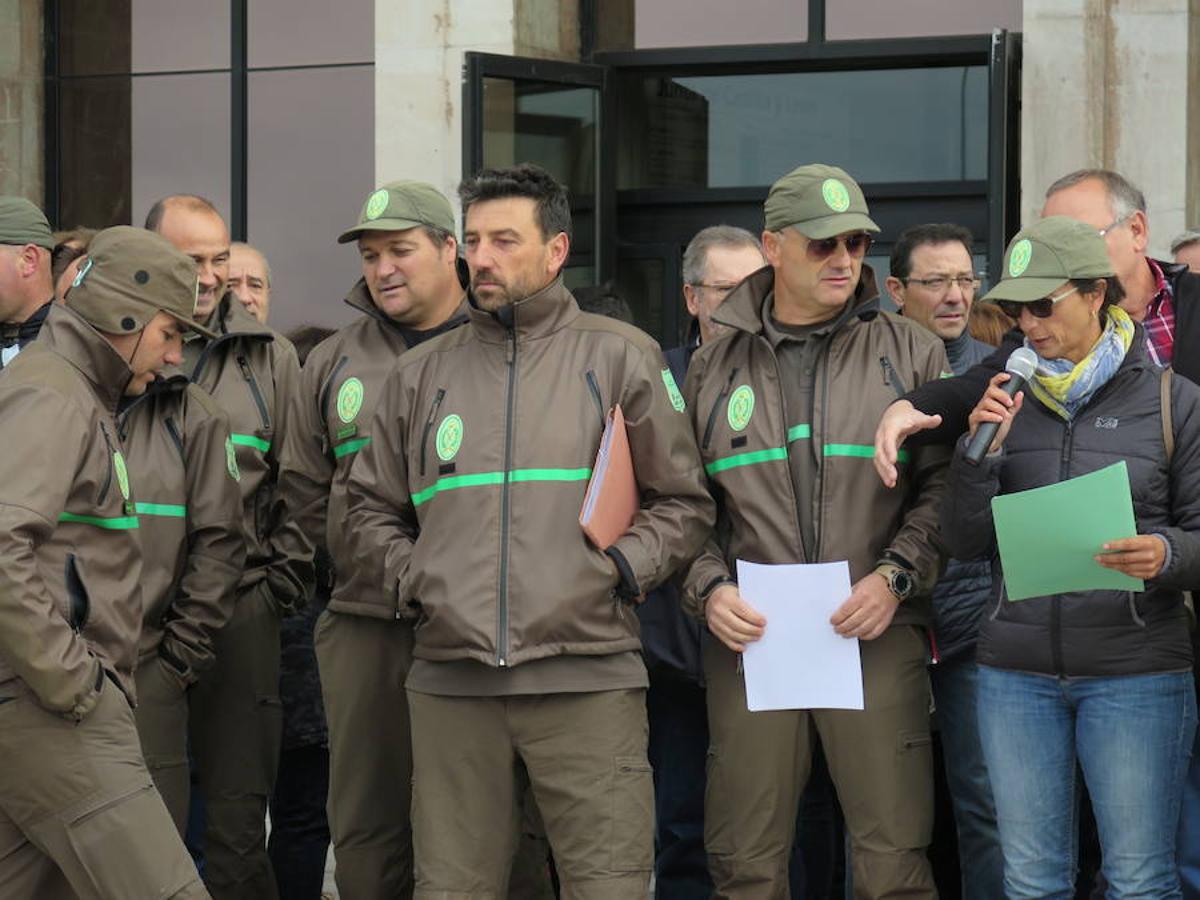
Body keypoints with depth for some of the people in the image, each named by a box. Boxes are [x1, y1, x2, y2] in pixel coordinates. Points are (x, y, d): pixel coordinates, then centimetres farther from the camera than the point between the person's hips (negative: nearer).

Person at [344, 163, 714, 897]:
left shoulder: (620, 357, 7)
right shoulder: (421, 373, 15)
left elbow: (683, 503, 7)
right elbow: (373, 511, 20)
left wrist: (621, 567, -8)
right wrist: (412, 577, 3)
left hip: (588, 678, -3)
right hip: (450, 681, 3)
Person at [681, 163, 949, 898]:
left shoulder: (910, 352, 8)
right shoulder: (715, 368, 12)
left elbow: (944, 483, 4)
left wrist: (896, 576, -9)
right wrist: (708, 589, -2)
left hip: (876, 636, -1)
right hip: (749, 639, 2)